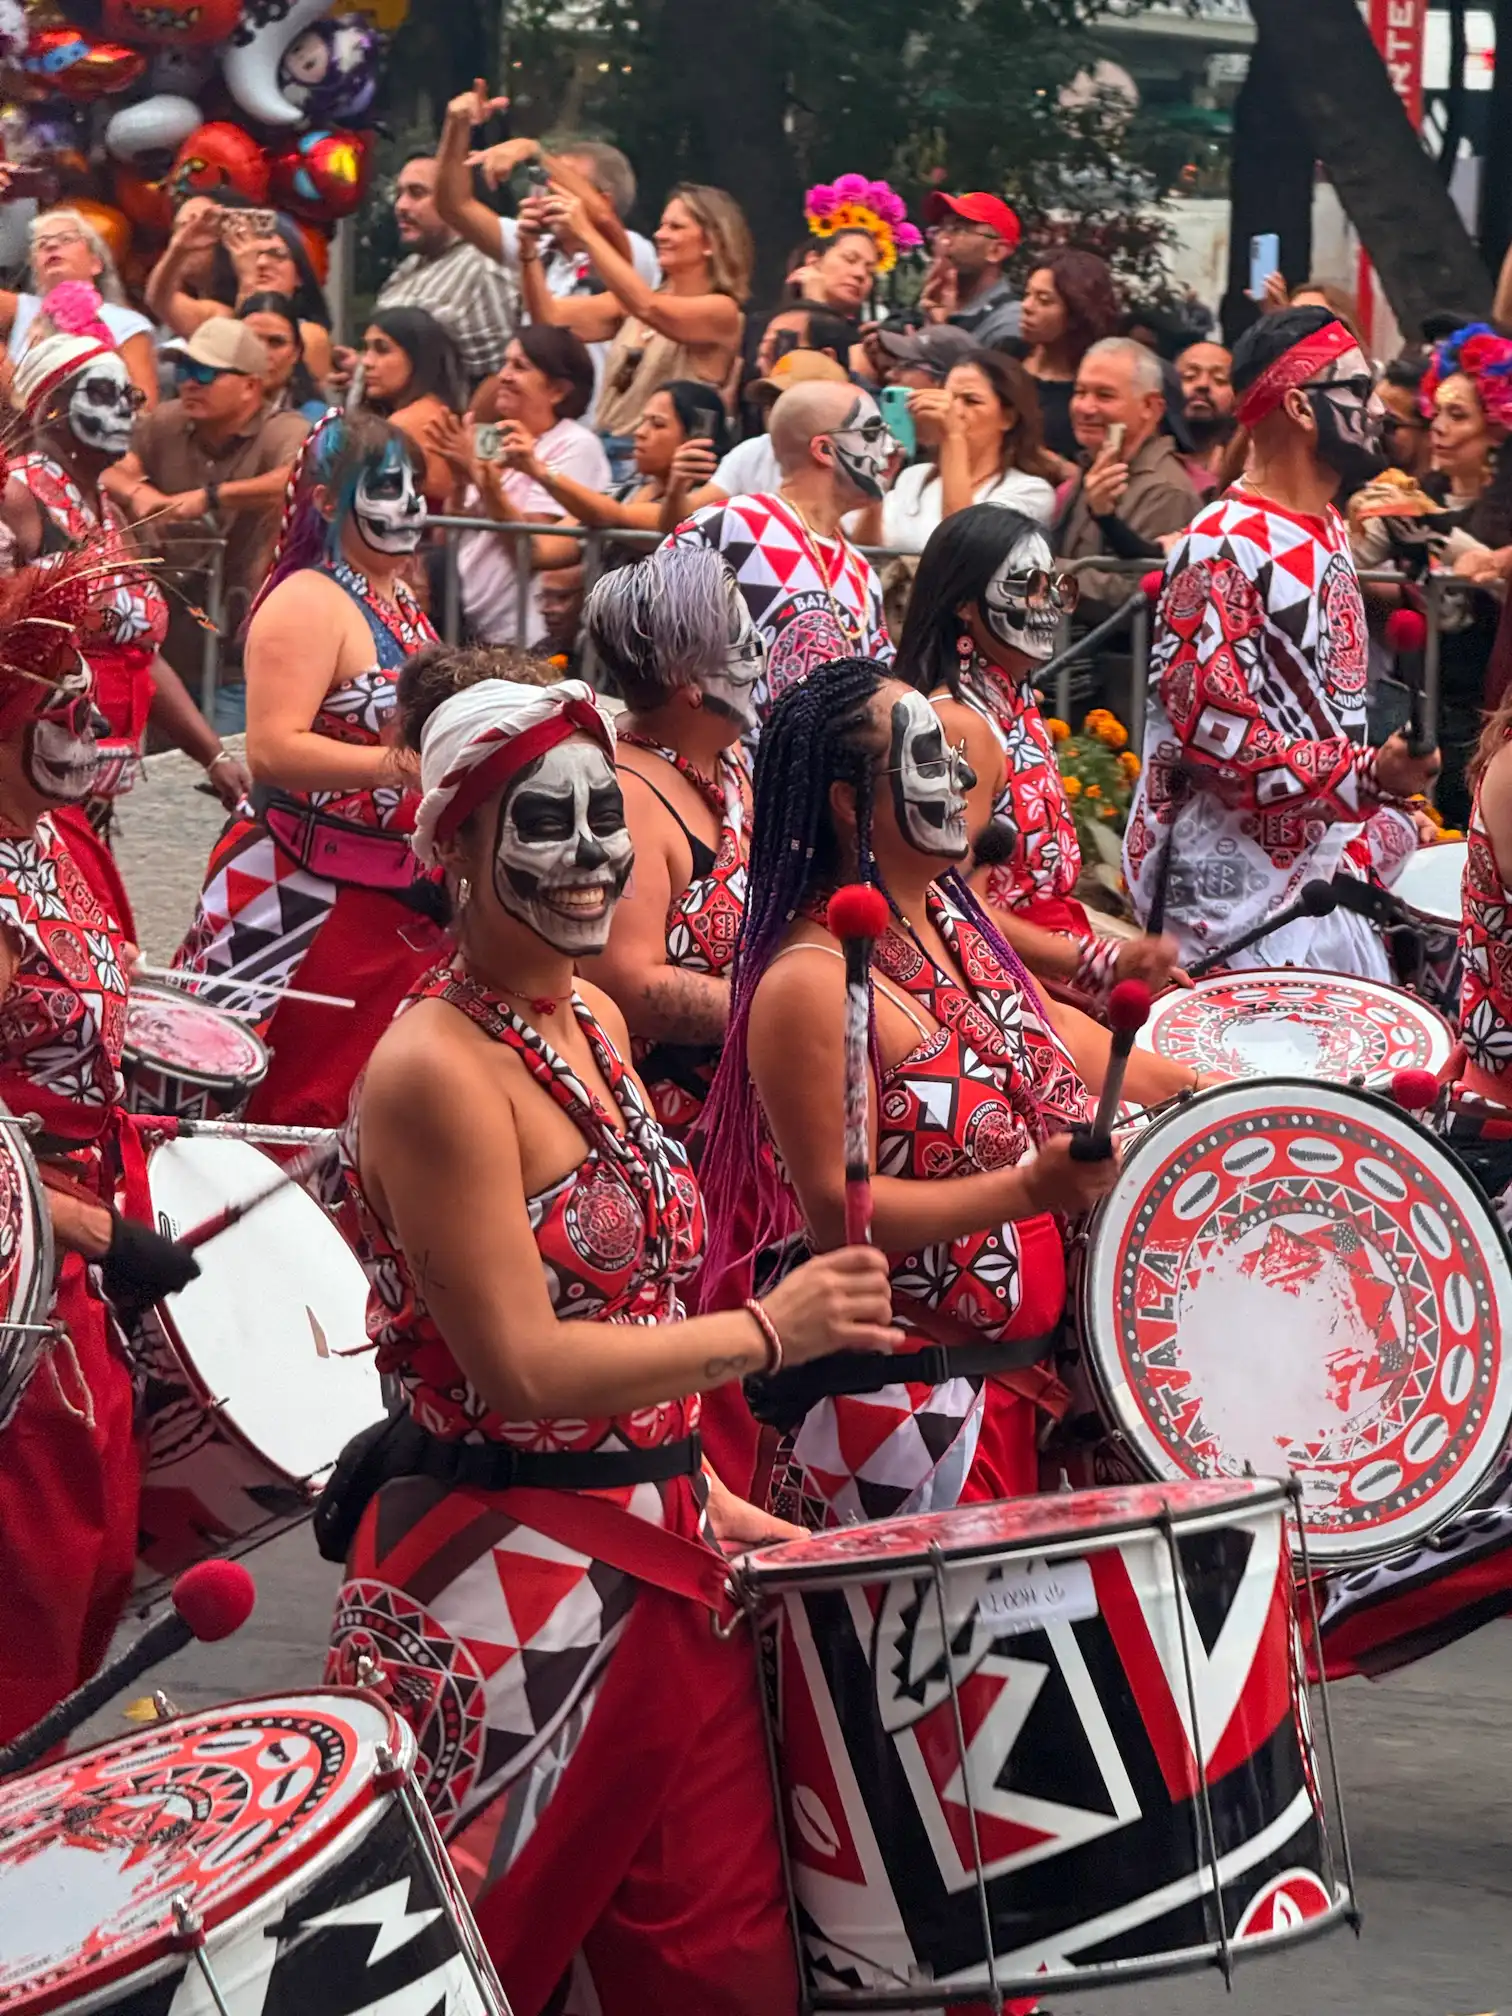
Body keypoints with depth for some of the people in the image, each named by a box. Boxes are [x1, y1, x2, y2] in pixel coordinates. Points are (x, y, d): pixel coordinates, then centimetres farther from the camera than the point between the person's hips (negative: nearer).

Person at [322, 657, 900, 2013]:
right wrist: (767, 1333, -18)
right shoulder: (436, 1071, -17)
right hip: (507, 1586, -9)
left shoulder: (593, 1025, 10)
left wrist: (705, 1495, 12)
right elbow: (520, 1365, -21)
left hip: (655, 1559, 9)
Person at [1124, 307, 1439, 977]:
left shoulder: (1329, 530, 13)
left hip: (1335, 868, 9)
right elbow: (1214, 731, -21)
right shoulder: (1222, 550, -16)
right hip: (1247, 887, -9)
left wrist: (1380, 821, 18)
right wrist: (1368, 775, -26)